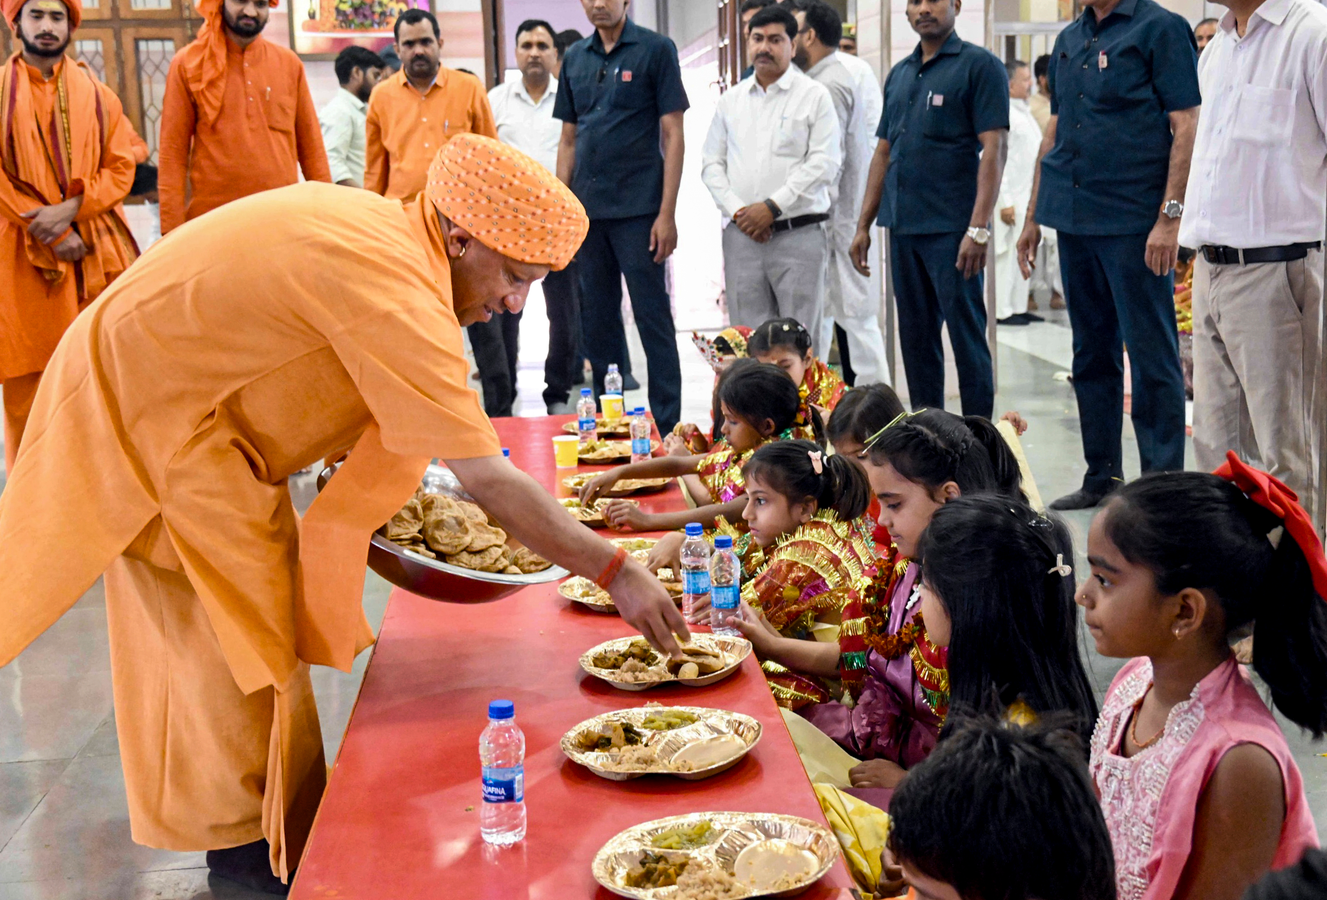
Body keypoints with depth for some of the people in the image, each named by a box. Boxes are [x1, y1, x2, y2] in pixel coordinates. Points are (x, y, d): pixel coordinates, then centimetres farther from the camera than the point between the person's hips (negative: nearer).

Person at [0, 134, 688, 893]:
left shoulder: (386, 231, -2)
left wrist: (379, 510, 1)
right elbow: (487, 478, -32)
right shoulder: (394, 290, -31)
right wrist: (616, 571, -28)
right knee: (235, 618, -3)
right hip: (145, 407, -10)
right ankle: (252, 838, 11)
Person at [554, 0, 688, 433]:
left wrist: (667, 214, -12)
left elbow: (673, 136, -6)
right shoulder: (575, 57, 13)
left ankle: (667, 428, 3)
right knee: (598, 323, 10)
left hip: (639, 210, -5)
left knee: (653, 318, -3)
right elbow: (569, 141, 16)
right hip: (588, 213, 5)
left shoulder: (656, 49, -2)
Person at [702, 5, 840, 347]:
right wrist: (738, 211, -4)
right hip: (740, 235, 4)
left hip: (798, 233, -3)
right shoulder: (730, 100, 16)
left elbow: (824, 163, -6)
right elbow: (712, 164, 13)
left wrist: (772, 207, -12)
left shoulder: (814, 95, 3)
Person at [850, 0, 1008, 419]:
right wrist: (864, 225, 13)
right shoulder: (898, 75, 16)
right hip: (903, 227, 7)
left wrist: (979, 228, -20)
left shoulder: (979, 65, -5)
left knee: (966, 336, -4)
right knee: (916, 337, 11)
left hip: (951, 227, -7)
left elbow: (993, 148, -12)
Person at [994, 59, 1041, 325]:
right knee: (1005, 253, -4)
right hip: (1010, 197, -9)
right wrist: (1005, 202, -21)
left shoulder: (1024, 112, 16)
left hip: (1027, 196, 9)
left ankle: (1018, 307, 20)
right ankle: (1001, 311, 1)